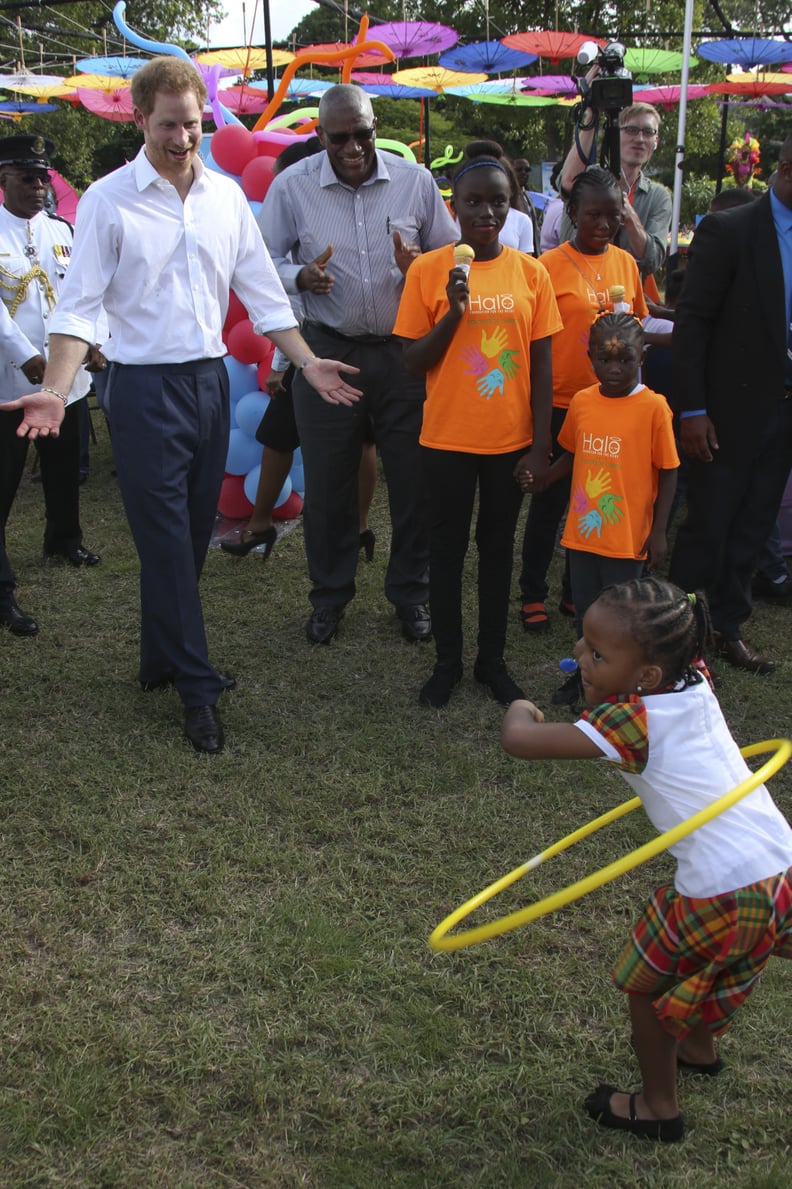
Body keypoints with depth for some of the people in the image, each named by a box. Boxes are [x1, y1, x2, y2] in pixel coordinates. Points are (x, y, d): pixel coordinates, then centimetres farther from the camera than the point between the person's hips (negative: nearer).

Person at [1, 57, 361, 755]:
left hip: (210, 380, 5)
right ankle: (198, 689, 8)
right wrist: (56, 391, -21)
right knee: (166, 543, -1)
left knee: (193, 535, 13)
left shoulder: (227, 196, 7)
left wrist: (308, 363, 2)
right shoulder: (108, 200, -6)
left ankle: (162, 659, 31)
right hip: (145, 388, -5)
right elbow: (80, 304, -9)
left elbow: (262, 293, 11)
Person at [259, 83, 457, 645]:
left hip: (404, 351, 1)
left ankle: (412, 592, 25)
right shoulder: (292, 187, -3)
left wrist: (421, 267, -17)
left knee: (414, 479, 6)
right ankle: (330, 595, 27)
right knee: (328, 482, 8)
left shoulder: (415, 181, -1)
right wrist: (300, 276, -19)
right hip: (328, 352, 0)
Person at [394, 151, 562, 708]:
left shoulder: (530, 272, -1)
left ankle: (493, 658, 25)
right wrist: (454, 311, -19)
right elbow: (414, 361, -5)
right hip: (448, 438, -1)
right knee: (447, 546, 9)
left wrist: (541, 445, -2)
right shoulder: (428, 270, -5)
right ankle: (448, 660, 23)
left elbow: (541, 365, 1)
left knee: (499, 545, 12)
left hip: (511, 438, 1)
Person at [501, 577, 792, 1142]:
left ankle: (658, 1108, 34)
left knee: (645, 980, 17)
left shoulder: (629, 723, -19)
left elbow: (519, 739, -23)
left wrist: (520, 708, -1)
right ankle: (699, 1046, 56)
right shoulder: (695, 682, 2)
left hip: (724, 892, -8)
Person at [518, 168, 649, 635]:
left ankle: (578, 592, 28)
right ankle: (533, 594, 21)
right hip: (561, 404, -4)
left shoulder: (626, 263, 5)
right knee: (550, 501, 6)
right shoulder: (551, 265, -9)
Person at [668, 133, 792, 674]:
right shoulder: (729, 231, -9)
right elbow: (692, 323, -11)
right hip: (731, 407, -5)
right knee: (708, 526, 2)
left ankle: (728, 628, 27)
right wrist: (692, 410, -15)